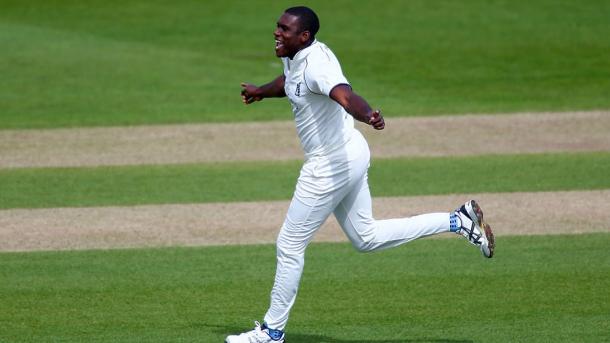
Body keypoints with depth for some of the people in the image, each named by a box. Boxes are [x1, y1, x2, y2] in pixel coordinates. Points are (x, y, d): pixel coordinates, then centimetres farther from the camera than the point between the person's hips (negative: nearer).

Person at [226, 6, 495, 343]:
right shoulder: (295, 56, 4)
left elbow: (345, 95, -46)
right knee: (366, 238, 20)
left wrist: (368, 115, -65)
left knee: (290, 246, 1)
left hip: (332, 164, -10)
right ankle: (459, 221, 18)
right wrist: (261, 91, 43)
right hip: (348, 158, 10)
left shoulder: (316, 63, -26)